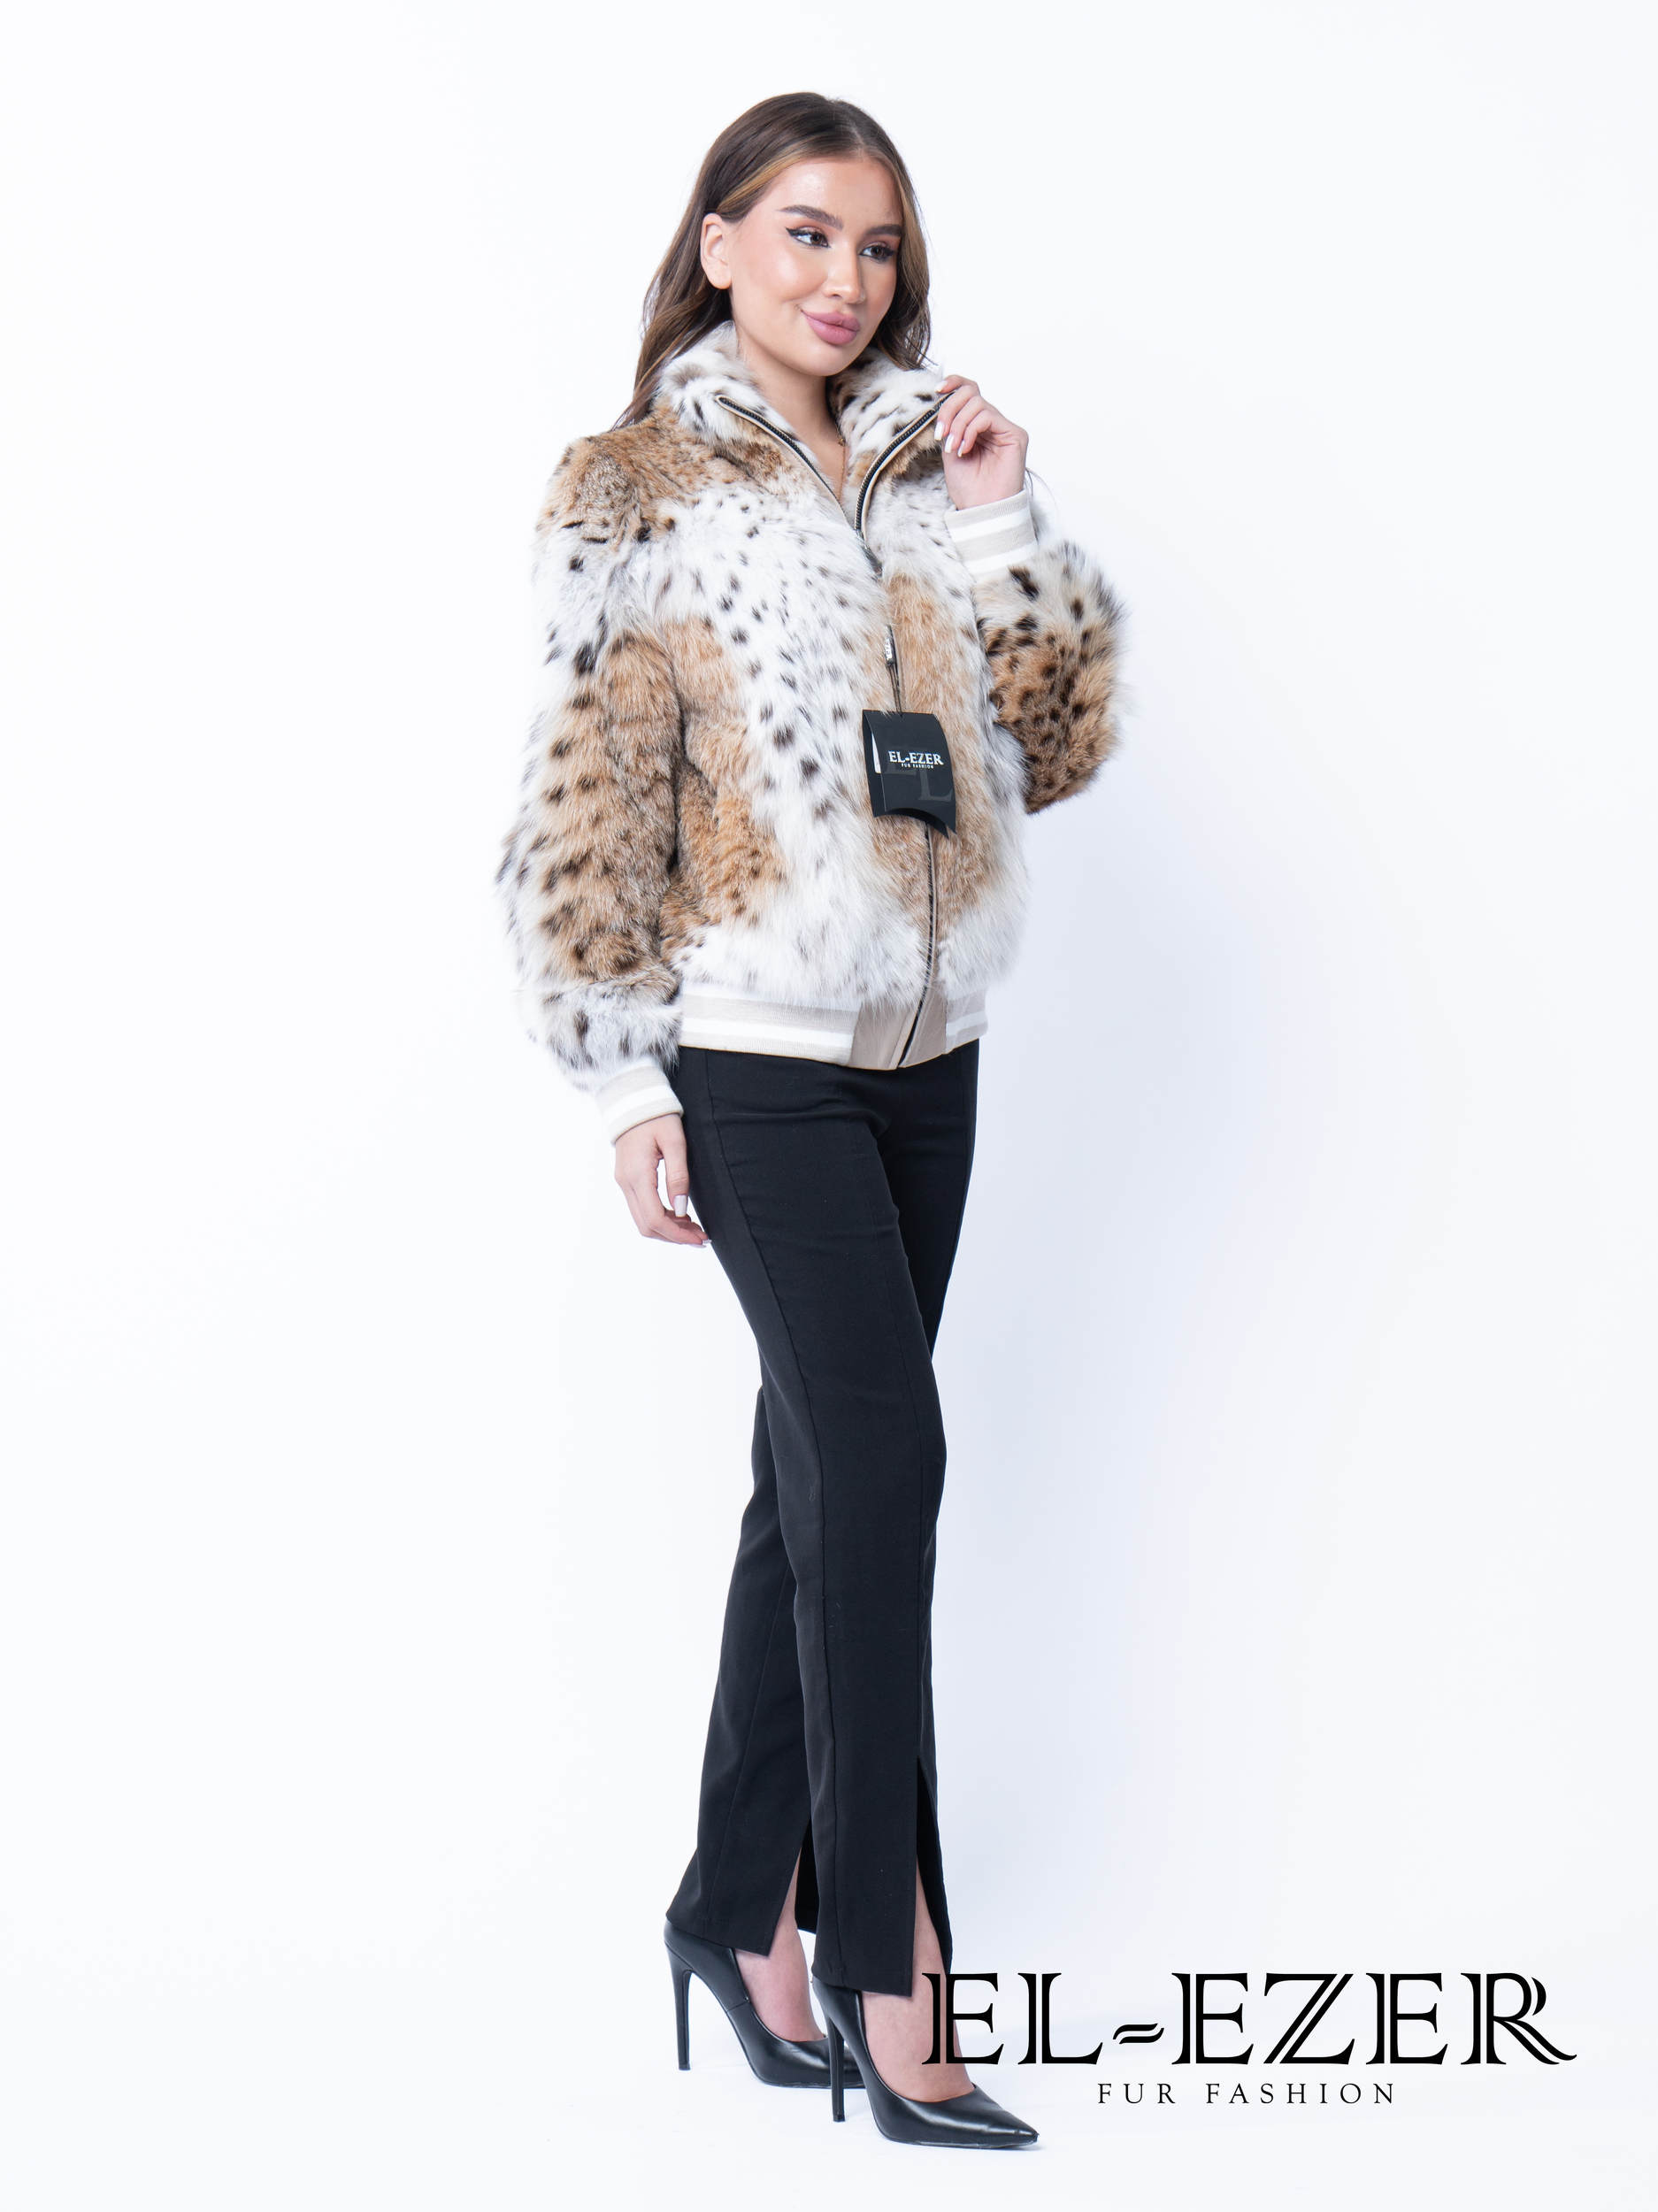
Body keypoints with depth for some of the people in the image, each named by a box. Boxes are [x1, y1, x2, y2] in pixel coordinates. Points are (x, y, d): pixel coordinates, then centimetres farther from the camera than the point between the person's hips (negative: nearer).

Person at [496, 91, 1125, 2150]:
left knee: (823, 1473, 11)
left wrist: (1007, 522, -1)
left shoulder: (926, 473, 12)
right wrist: (624, 1081, -10)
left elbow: (1056, 748, 9)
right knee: (882, 1446, -14)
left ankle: (742, 1903, 23)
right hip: (756, 1053, -6)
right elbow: (590, 802, -6)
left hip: (924, 1048, 6)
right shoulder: (637, 487, -3)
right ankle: (886, 1967, -7)